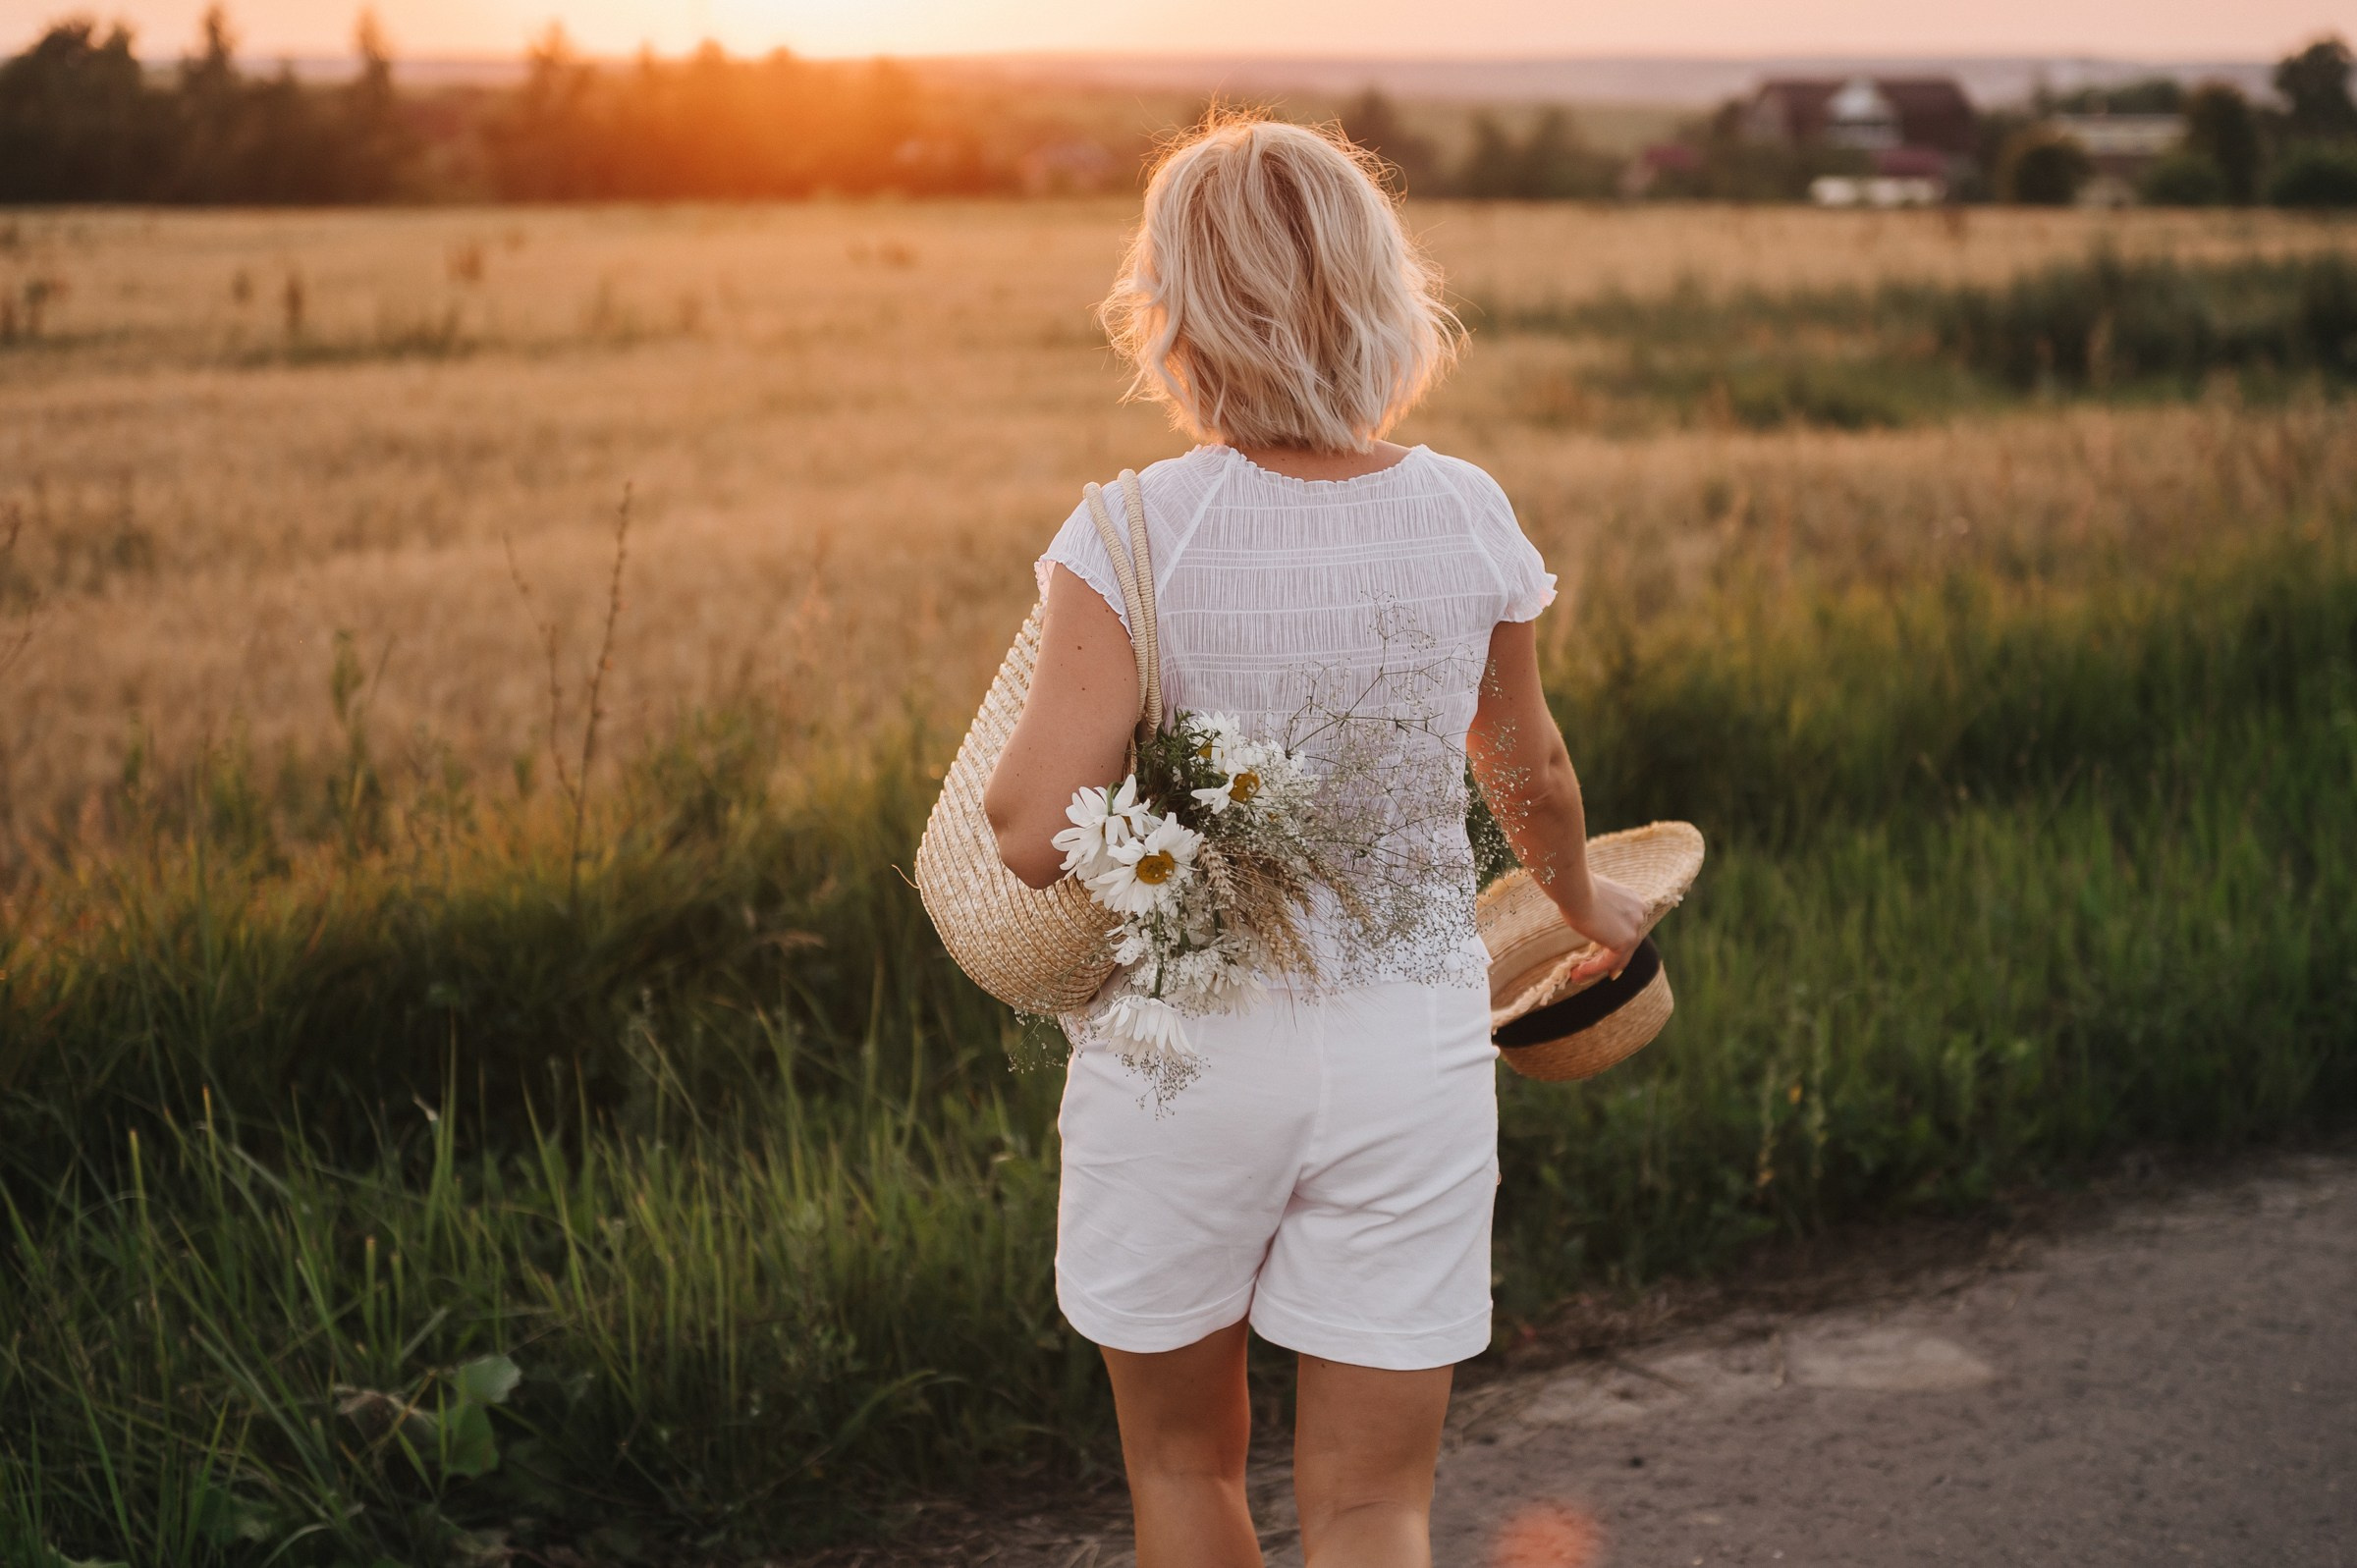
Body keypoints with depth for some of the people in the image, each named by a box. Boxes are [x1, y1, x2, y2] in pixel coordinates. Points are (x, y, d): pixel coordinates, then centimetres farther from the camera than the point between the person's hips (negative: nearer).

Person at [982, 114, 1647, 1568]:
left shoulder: (1137, 534, -15)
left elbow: (1036, 831, -21)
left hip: (1182, 1048, -2)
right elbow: (1531, 769, 11)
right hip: (1414, 1044, 2)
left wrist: (999, 778, 3)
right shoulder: (1467, 520, -4)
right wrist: (1583, 899, 32)